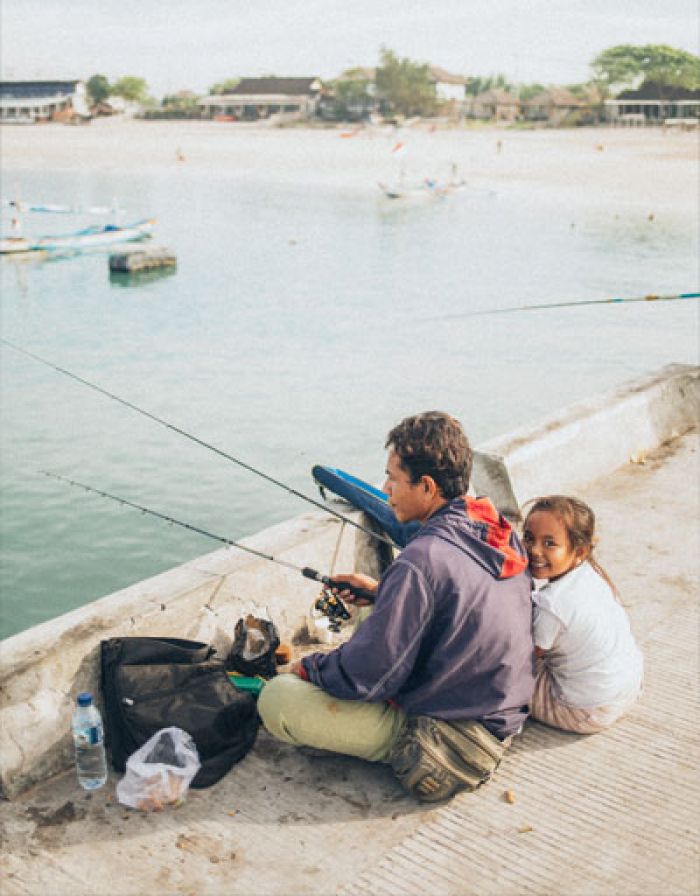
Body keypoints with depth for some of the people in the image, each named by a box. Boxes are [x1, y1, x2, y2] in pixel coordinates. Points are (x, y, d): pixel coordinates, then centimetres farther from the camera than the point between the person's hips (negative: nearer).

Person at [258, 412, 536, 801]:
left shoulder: (423, 560, -30)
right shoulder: (499, 531, -4)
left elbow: (365, 677, -23)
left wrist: (308, 668, -3)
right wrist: (383, 590, 15)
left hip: (450, 743, -9)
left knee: (276, 698, -12)